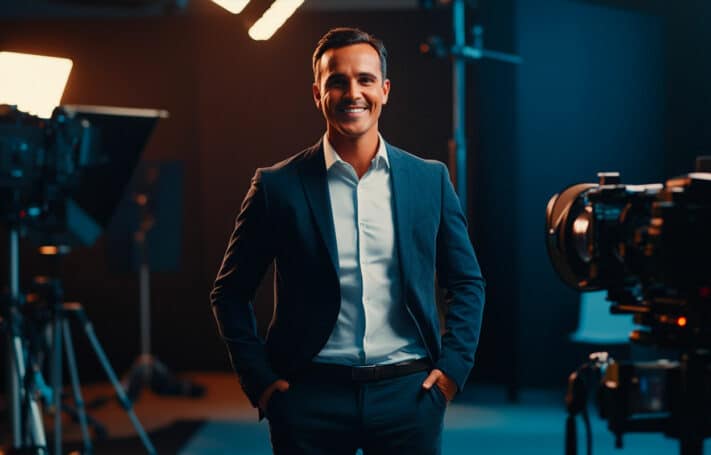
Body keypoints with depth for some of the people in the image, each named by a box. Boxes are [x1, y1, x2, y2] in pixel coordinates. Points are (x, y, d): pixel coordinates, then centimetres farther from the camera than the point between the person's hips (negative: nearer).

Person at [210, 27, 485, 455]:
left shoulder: (430, 179, 4)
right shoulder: (278, 186, -1)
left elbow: (467, 283, 11)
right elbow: (230, 292, 5)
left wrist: (454, 366, 1)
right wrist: (259, 379, -3)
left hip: (409, 392, 2)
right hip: (310, 397, -1)